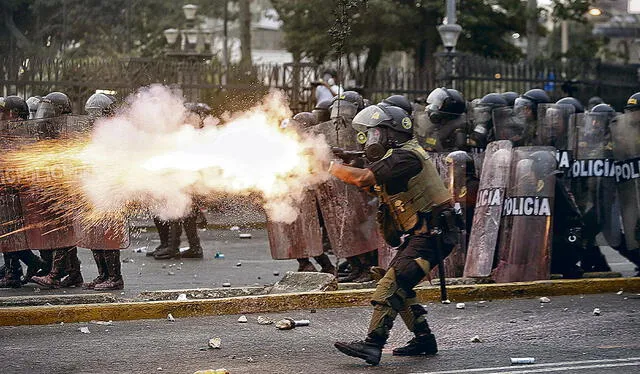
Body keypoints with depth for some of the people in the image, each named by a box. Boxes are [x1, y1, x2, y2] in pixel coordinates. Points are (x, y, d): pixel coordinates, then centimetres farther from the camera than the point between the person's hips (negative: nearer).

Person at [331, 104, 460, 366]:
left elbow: (363, 179, -25)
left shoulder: (405, 156, -16)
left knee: (392, 284, -18)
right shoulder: (395, 157, 18)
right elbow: (369, 185, 18)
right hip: (420, 235, 11)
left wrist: (333, 167, -9)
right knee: (398, 285, 15)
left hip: (433, 234, -11)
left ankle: (373, 344, -26)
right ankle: (424, 339, 20)